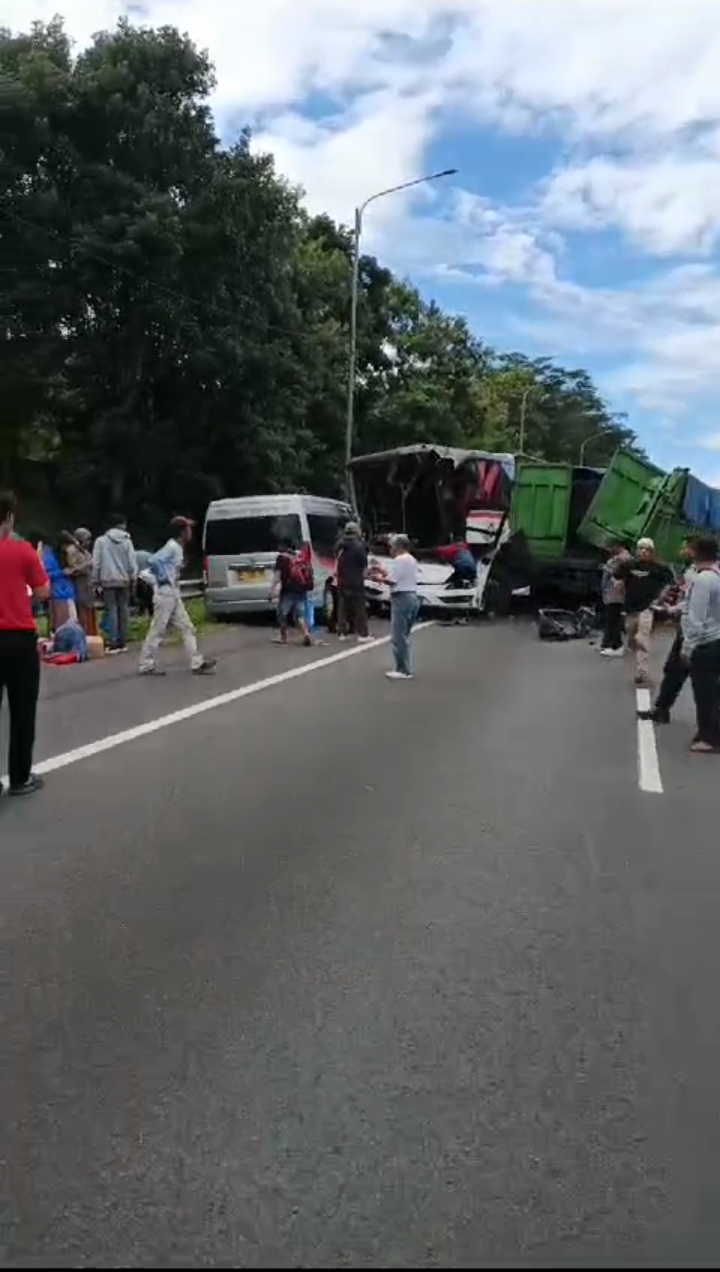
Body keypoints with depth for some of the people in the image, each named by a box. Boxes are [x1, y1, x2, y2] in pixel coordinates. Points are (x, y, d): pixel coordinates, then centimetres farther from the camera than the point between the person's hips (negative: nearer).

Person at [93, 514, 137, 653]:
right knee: (123, 609, 8)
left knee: (112, 611, -2)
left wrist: (96, 580, 4)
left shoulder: (101, 541, -2)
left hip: (108, 580, -1)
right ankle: (123, 642, 9)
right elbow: (132, 563, 0)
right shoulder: (127, 541, 1)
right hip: (123, 580, 1)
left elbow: (96, 563, -3)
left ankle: (115, 642, -8)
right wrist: (133, 578, 10)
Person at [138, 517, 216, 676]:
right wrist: (163, 579, -18)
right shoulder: (172, 547, -15)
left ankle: (197, 664, 6)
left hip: (174, 595, 10)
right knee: (157, 631, -2)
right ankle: (146, 666, 7)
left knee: (187, 628, 6)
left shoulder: (178, 548, 14)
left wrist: (174, 581, 10)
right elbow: (154, 561, -27)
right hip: (165, 595, -10)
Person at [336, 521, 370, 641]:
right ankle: (363, 634, -2)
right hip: (356, 582, -6)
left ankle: (343, 632, 15)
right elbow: (364, 564, -9)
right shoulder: (359, 546, -14)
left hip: (342, 581, 6)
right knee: (359, 607, -1)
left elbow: (338, 562, 12)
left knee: (343, 606, 12)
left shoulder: (340, 545, 5)